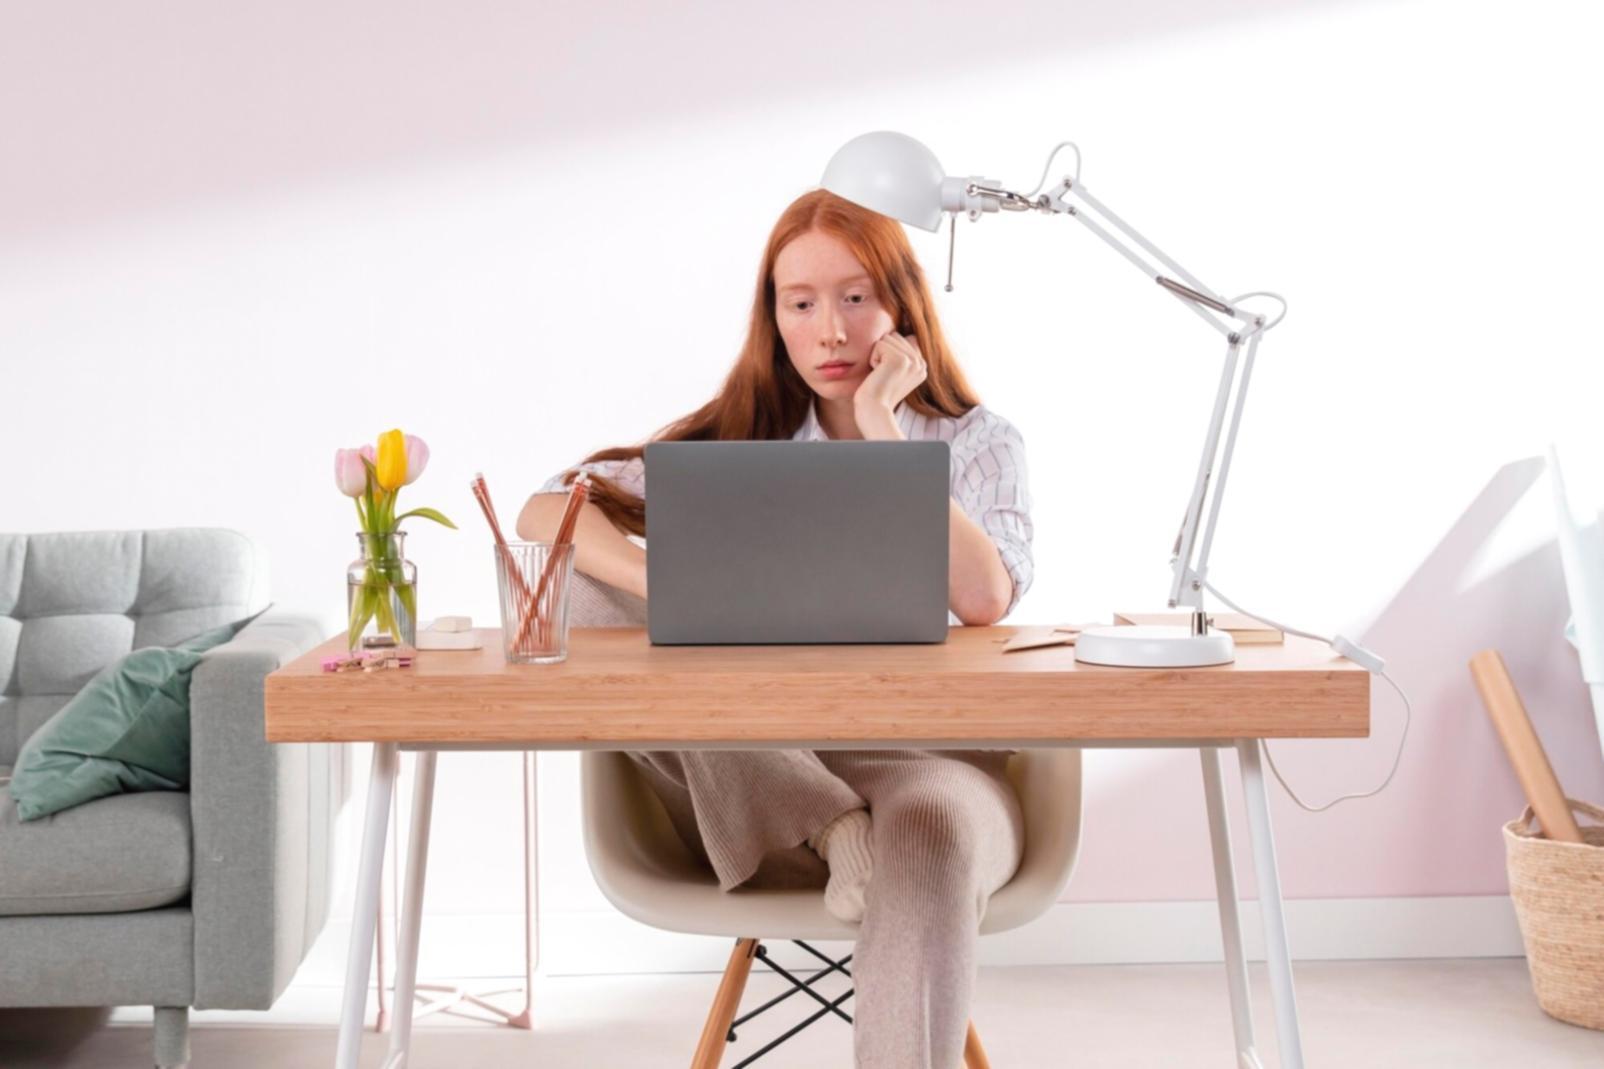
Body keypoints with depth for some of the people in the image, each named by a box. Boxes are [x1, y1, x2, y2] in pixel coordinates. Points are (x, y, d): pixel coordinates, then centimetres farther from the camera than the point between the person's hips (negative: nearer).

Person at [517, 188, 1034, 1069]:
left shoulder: (977, 442, 6)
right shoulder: (745, 438, 10)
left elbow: (984, 600, -15)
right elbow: (545, 511, -1)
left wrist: (882, 430, -11)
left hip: (922, 760, -2)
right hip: (763, 784, 2)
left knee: (930, 832, -40)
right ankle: (833, 837, -29)